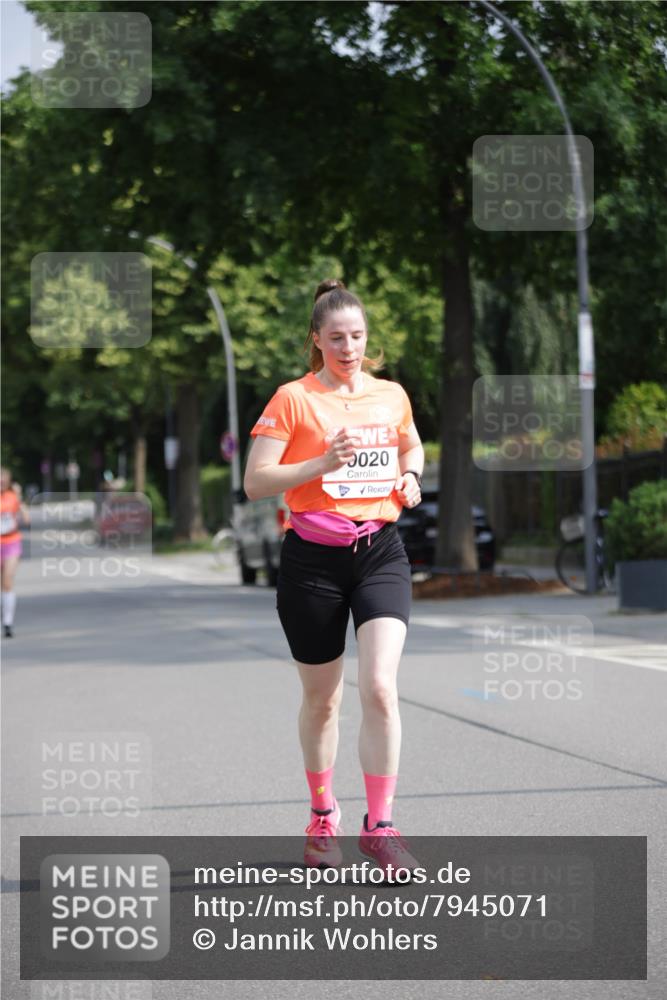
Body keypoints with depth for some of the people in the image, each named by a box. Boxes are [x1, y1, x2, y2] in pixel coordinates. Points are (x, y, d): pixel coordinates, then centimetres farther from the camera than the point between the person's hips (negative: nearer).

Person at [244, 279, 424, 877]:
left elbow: (412, 446, 28)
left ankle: (379, 826, -7)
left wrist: (411, 477, 6)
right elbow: (254, 482, -10)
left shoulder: (392, 396, 7)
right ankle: (323, 815, 31)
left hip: (381, 553, 2)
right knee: (322, 698, 9)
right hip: (313, 560, -2)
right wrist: (322, 463, -21)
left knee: (380, 688, -15)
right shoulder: (293, 398, -5)